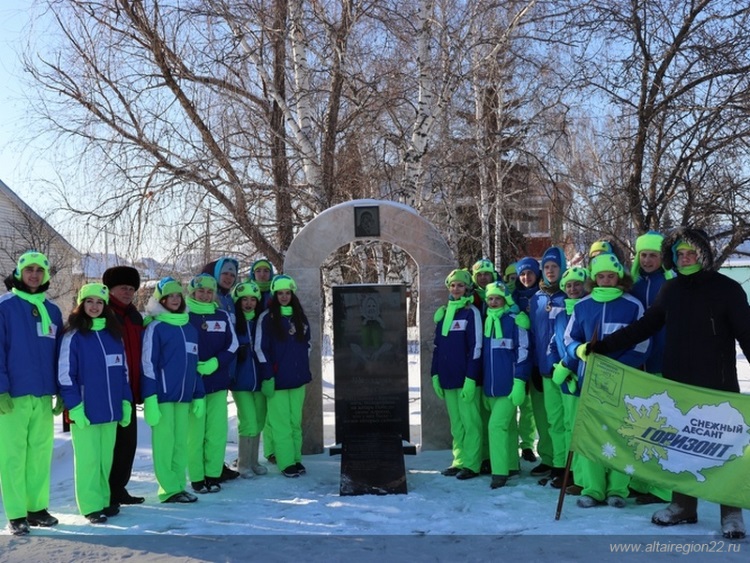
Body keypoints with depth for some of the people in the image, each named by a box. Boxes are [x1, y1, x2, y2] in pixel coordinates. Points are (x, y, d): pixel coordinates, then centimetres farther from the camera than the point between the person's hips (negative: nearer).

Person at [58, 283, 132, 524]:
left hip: (110, 409, 5)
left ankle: (104, 499, 23)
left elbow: (123, 371, 14)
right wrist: (74, 406, -15)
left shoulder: (114, 334, 10)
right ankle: (91, 506, 9)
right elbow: (65, 375, -9)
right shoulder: (73, 336, -6)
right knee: (89, 458, 0)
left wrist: (126, 401, 7)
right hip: (85, 410, -5)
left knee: (106, 457, 12)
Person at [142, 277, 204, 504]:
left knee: (180, 442, 8)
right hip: (162, 395, -6)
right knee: (164, 441, -1)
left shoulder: (190, 328, 14)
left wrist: (199, 395, 14)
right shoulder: (155, 327, -4)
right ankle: (169, 489, 6)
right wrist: (150, 398, -14)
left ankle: (179, 485, 16)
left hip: (184, 395, 6)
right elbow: (148, 364, -8)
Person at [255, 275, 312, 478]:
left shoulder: (300, 317, 10)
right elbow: (260, 349, -7)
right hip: (278, 379, -5)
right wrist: (267, 377, -11)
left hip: (298, 378, 5)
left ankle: (296, 459, 18)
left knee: (296, 421, 9)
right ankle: (286, 463, 6)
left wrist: (305, 370, 13)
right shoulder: (267, 318, -5)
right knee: (281, 423, -1)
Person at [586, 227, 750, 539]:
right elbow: (644, 326, 10)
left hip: (718, 386, -4)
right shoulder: (671, 289, 7)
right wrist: (603, 346, 3)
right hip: (678, 385, 5)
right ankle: (683, 505, 24)